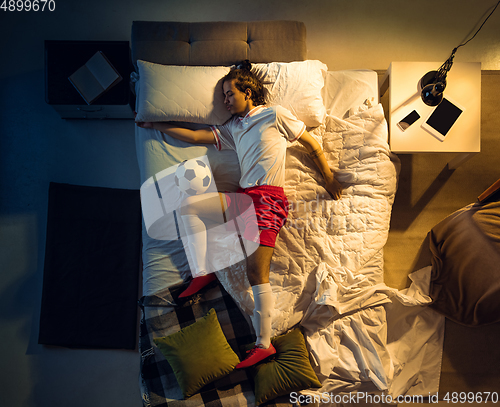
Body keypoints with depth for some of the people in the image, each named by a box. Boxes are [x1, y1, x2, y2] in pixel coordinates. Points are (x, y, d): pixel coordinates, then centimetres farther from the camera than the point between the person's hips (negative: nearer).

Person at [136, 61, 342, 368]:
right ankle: (203, 273, -2)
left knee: (256, 272, -14)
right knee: (189, 205, -5)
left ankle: (264, 344, -4)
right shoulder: (232, 128, 24)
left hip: (269, 198, -7)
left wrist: (329, 178, 11)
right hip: (244, 197, 7)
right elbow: (194, 136, 21)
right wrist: (156, 126, 23)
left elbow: (313, 145, 10)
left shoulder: (275, 115, 7)